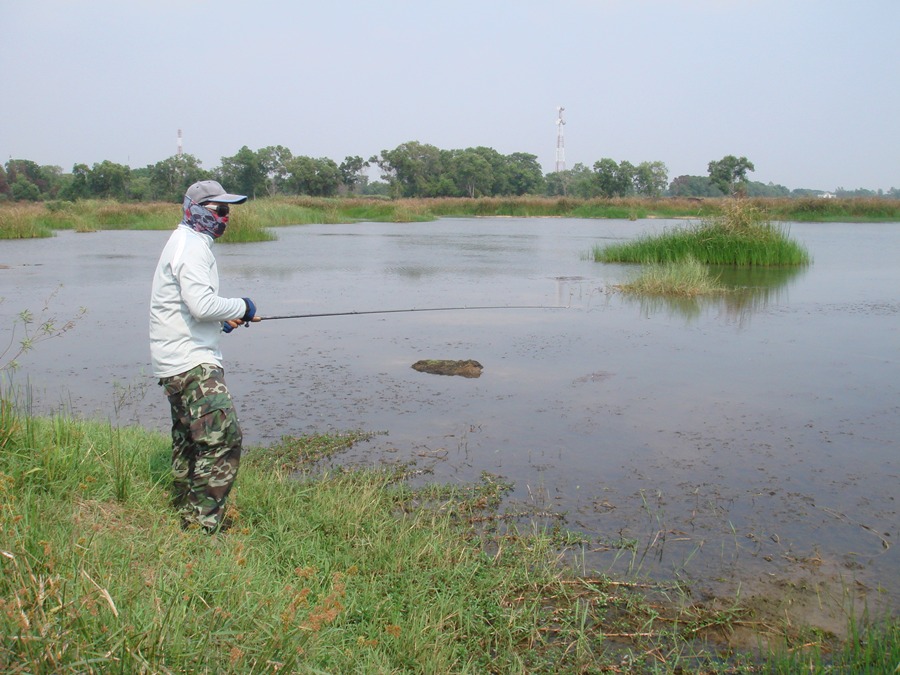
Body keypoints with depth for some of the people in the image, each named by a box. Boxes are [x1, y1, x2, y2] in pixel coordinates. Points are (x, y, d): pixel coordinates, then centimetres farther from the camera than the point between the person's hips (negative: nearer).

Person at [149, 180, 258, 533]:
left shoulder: (183, 243, 20)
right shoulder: (192, 246, -13)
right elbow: (202, 304, -25)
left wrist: (220, 320, 14)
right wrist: (241, 307, -10)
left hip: (176, 363, 11)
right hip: (192, 362, -11)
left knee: (189, 439, 18)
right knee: (223, 437, -15)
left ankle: (186, 517, 28)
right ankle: (204, 525, -14)